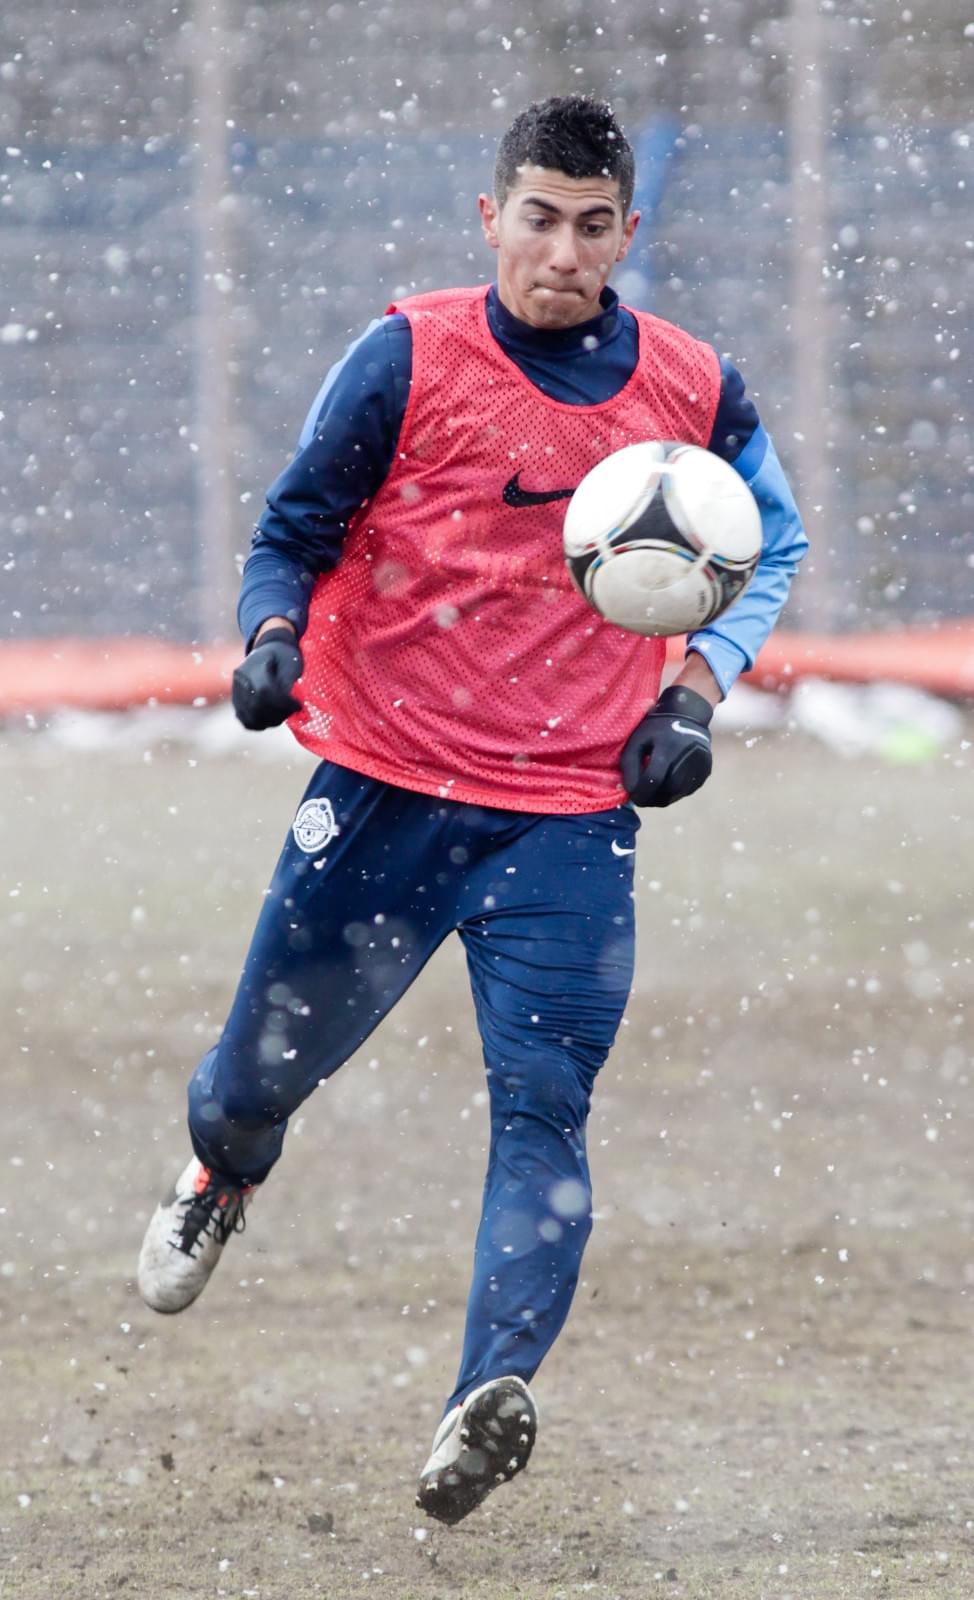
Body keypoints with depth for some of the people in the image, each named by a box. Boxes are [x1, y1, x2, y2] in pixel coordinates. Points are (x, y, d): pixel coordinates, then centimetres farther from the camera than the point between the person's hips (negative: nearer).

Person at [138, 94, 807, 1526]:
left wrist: (698, 689, 4)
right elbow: (294, 533, 3)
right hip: (384, 787, 0)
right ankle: (222, 1180, 45)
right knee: (256, 1080, 9)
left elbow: (771, 549, 20)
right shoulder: (408, 358, -5)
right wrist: (273, 638, -18)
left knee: (543, 1111, -16)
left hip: (574, 816, 0)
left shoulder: (695, 392, 2)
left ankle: (493, 1396, -27)